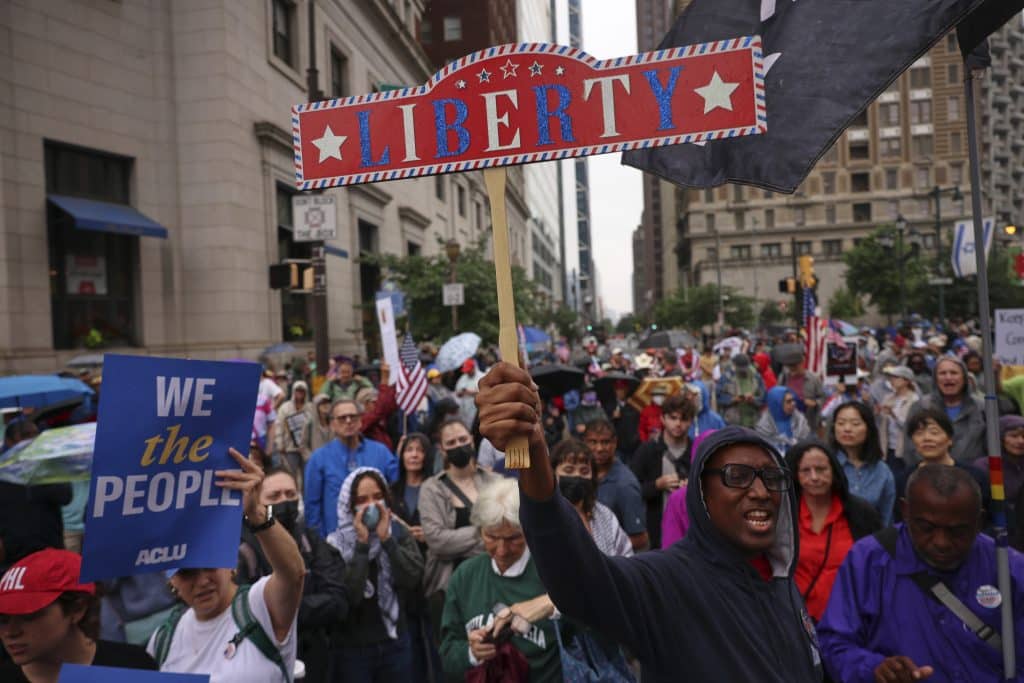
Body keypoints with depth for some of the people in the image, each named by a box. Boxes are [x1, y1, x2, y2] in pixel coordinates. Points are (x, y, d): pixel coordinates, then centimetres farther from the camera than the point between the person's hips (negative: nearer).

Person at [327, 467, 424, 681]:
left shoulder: (399, 534, 1)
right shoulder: (336, 543, -8)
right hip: (353, 648, -2)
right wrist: (362, 543, -21)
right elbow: (347, 596, -19)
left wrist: (386, 539, -18)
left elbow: (413, 579, -13)